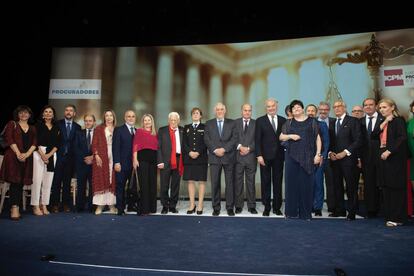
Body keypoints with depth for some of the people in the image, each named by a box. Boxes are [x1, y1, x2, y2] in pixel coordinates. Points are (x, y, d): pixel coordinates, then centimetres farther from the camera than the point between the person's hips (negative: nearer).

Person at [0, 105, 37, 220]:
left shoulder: (32, 128, 19)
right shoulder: (12, 124, 10)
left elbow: (34, 143, 8)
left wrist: (27, 154, -10)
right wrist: (18, 153, -13)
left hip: (27, 158, 3)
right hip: (13, 157, -3)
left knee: (21, 183, 2)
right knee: (15, 182, -10)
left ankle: (15, 208, 6)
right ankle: (15, 208, -11)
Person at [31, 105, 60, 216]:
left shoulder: (56, 127, 13)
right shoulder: (38, 125, 6)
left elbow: (57, 144, 7)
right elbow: (35, 140, -2)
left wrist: (49, 155, -7)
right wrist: (42, 155, -12)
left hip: (51, 155, 3)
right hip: (39, 153, -3)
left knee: (48, 181, 2)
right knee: (37, 179, -6)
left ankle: (44, 206, 8)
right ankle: (36, 206, -1)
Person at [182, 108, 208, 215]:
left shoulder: (204, 127, 6)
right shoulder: (186, 128, 15)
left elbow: (205, 142, -2)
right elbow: (184, 143, 7)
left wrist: (198, 152, -14)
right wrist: (190, 152, -9)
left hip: (201, 157, -2)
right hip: (189, 158, 3)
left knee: (201, 181, -1)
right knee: (190, 181, 3)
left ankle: (200, 205, 5)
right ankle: (192, 205, 9)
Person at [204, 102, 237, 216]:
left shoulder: (232, 123, 9)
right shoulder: (209, 123, 11)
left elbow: (234, 139, -1)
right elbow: (207, 139, 2)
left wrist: (224, 149, -12)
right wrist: (215, 150, -11)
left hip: (229, 157, 0)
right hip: (214, 157, 1)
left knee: (230, 183, 3)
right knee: (215, 183, 2)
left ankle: (230, 207, 12)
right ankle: (216, 207, 11)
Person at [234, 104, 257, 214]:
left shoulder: (256, 123, 8)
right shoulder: (235, 122, 9)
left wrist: (248, 148, -10)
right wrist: (240, 147, -11)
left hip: (251, 156, 0)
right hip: (238, 156, 0)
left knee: (251, 182, 4)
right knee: (238, 182, 3)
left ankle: (251, 206, 12)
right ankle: (238, 205, 12)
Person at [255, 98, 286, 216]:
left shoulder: (283, 120, 9)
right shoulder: (260, 121, 2)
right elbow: (257, 140, -2)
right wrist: (259, 155, -10)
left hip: (279, 156, 2)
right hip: (265, 156, -2)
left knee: (278, 182, 8)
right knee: (266, 182, 4)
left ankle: (277, 207, 18)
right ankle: (266, 207, 13)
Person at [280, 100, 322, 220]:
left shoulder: (312, 121, 8)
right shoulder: (289, 123, 12)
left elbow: (318, 138, 5)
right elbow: (281, 137, 14)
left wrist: (318, 154, -4)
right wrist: (290, 136, -6)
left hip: (308, 157, -1)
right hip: (292, 157, 1)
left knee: (306, 183, 0)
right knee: (291, 182, 2)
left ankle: (305, 213, 9)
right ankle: (291, 211, 11)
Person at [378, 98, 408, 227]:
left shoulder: (398, 120, -4)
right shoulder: (382, 122, 18)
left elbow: (402, 138, -15)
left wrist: (389, 151, -19)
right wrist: (385, 121, -4)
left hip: (395, 157, -7)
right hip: (384, 157, 7)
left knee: (397, 187, -2)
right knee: (386, 188, 8)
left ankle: (398, 217, 6)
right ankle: (389, 216, 15)